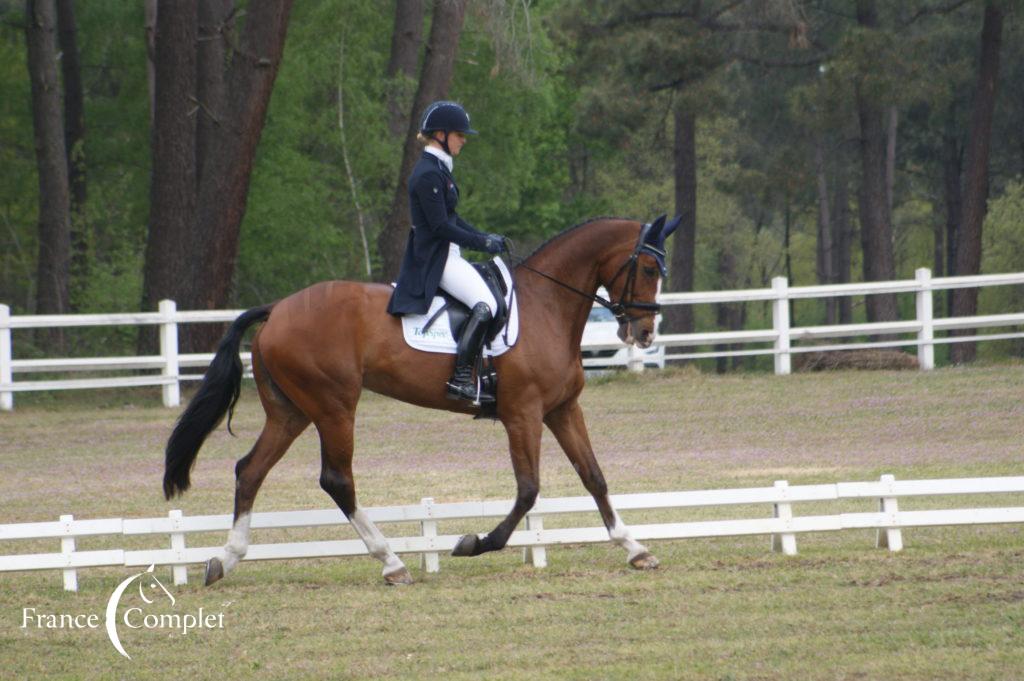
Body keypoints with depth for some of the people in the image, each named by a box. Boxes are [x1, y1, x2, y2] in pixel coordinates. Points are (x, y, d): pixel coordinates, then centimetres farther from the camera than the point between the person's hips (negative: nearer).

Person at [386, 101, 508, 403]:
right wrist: (482, 243, -14)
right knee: (485, 304, -23)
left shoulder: (438, 170, 15)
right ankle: (460, 378, -27)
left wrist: (485, 237, 9)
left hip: (446, 255, 11)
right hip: (435, 258, -11)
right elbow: (440, 226, -20)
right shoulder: (427, 175, -17)